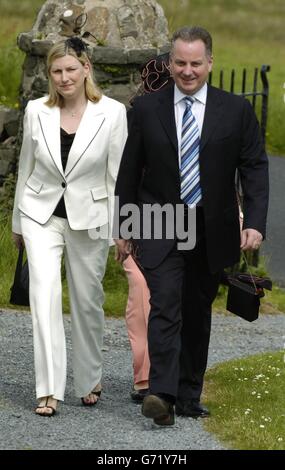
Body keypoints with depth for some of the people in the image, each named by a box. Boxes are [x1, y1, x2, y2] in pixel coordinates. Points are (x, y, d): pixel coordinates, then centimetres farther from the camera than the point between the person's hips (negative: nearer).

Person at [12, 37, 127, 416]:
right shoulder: (37, 111, -1)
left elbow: (118, 174, -5)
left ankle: (90, 381, 31)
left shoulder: (112, 113, -8)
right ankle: (49, 390, -14)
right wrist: (17, 222, 15)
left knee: (87, 302, 10)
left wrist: (121, 230, -5)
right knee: (45, 294, -14)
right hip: (42, 215, 1)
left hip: (89, 218, -1)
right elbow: (26, 168, 9)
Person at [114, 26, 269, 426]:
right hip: (160, 227, -1)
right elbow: (129, 172, 7)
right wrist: (122, 228, 8)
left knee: (197, 314, 10)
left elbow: (255, 169, -1)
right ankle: (162, 393, -23)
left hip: (212, 230, 1)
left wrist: (255, 223, -13)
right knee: (166, 304, -16)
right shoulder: (146, 109, 1)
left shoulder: (236, 111, 0)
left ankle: (189, 396, 19)